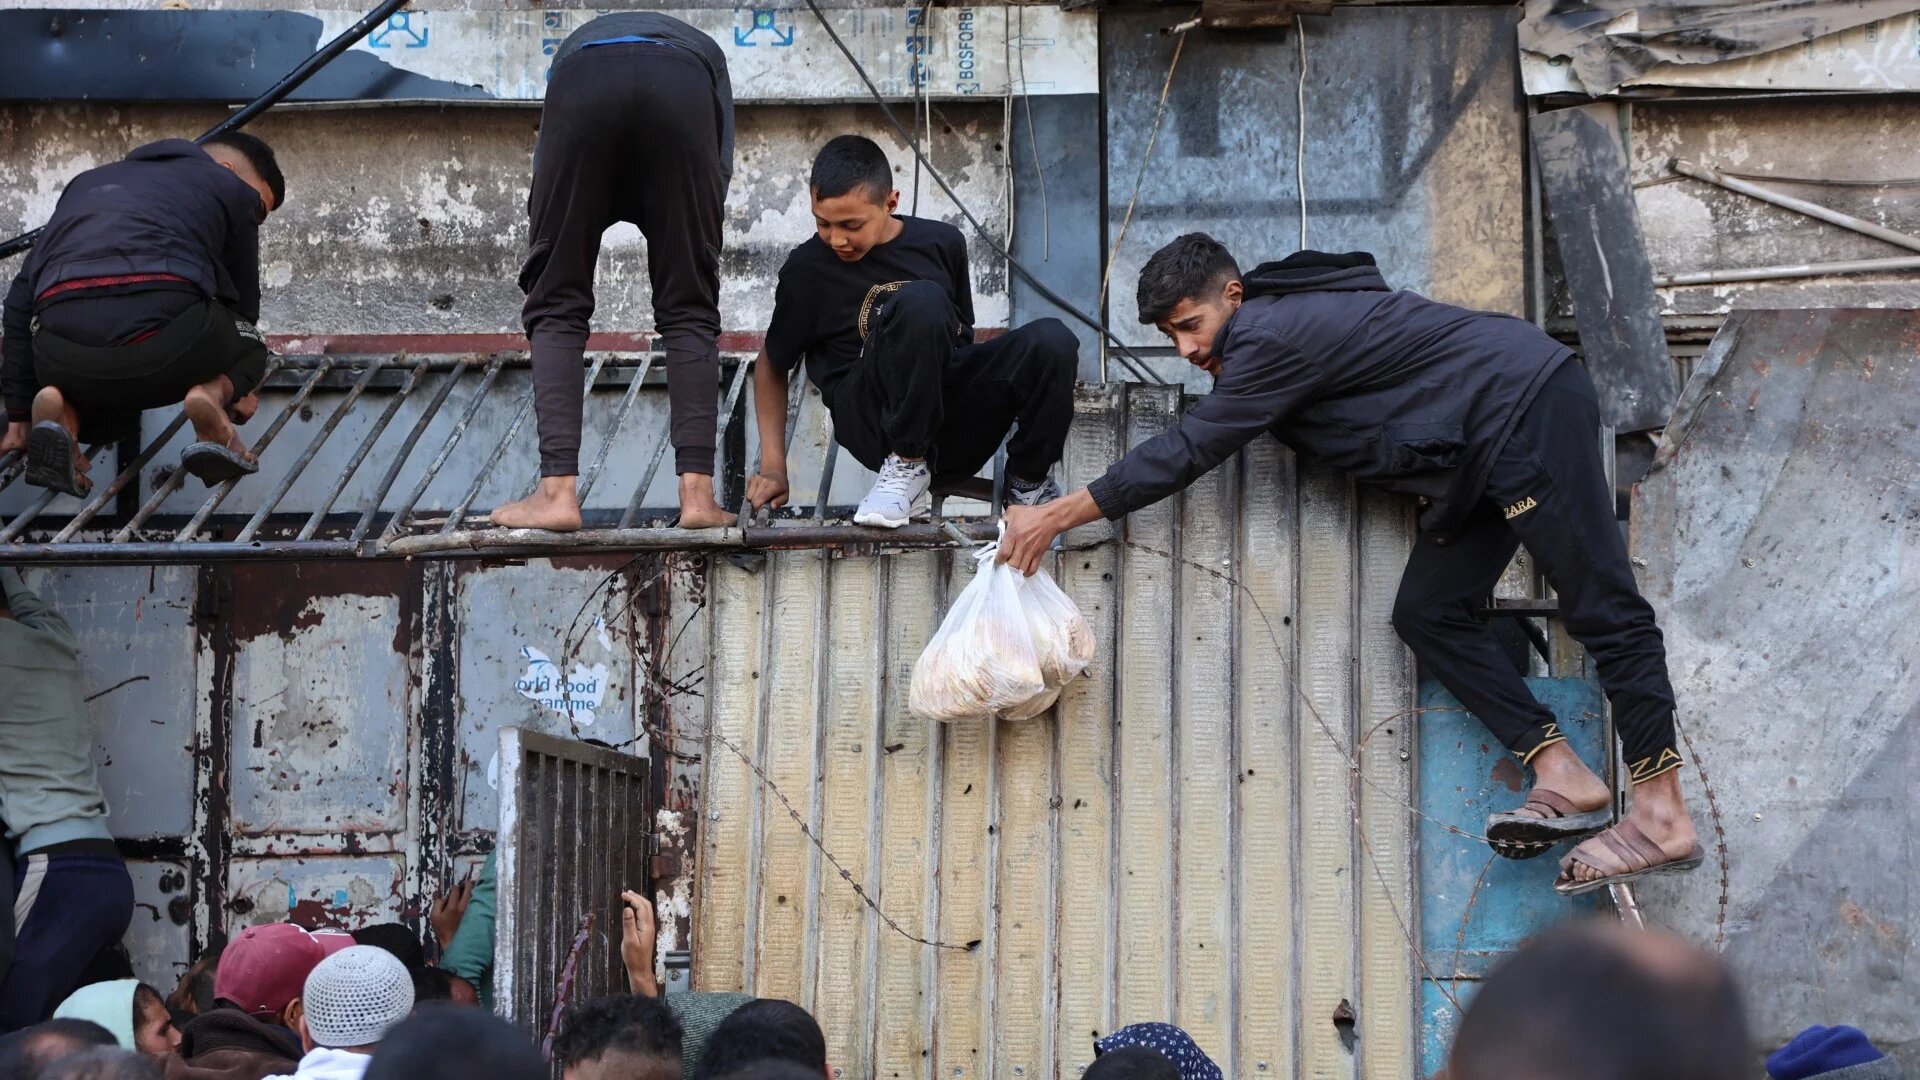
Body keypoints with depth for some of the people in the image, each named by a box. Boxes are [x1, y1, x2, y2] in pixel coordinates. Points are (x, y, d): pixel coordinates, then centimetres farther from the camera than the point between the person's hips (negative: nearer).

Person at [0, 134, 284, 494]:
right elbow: (242, 302, 32)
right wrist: (236, 390, 52)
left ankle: (63, 410, 1)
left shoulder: (88, 183, 36)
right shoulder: (232, 188, 25)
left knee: (107, 411, 36)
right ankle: (213, 394, -2)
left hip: (64, 354, 3)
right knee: (247, 345, 31)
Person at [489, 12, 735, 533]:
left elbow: (545, 174, 38)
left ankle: (557, 491, 0)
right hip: (681, 93, 0)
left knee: (556, 306, 11)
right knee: (689, 312, 12)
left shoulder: (577, 45, 46)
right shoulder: (703, 52, 43)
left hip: (583, 89, 0)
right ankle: (697, 492, 3)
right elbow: (720, 172, 27)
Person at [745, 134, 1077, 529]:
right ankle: (907, 467, -17)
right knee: (921, 300, -31)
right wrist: (773, 466, 6)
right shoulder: (808, 270, 3)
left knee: (1051, 339, -25)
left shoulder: (942, 244, 9)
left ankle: (1028, 483, 0)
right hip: (874, 422, -4)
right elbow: (773, 365, 13)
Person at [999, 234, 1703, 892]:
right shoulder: (1277, 322, 12)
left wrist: (1054, 518, -12)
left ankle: (1663, 815, -19)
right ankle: (1562, 776, -3)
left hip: (1528, 406, -10)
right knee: (1427, 612, 2)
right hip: (1479, 458, 10)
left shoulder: (1271, 337, -18)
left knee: (1600, 606, -14)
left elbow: (1184, 454, -17)